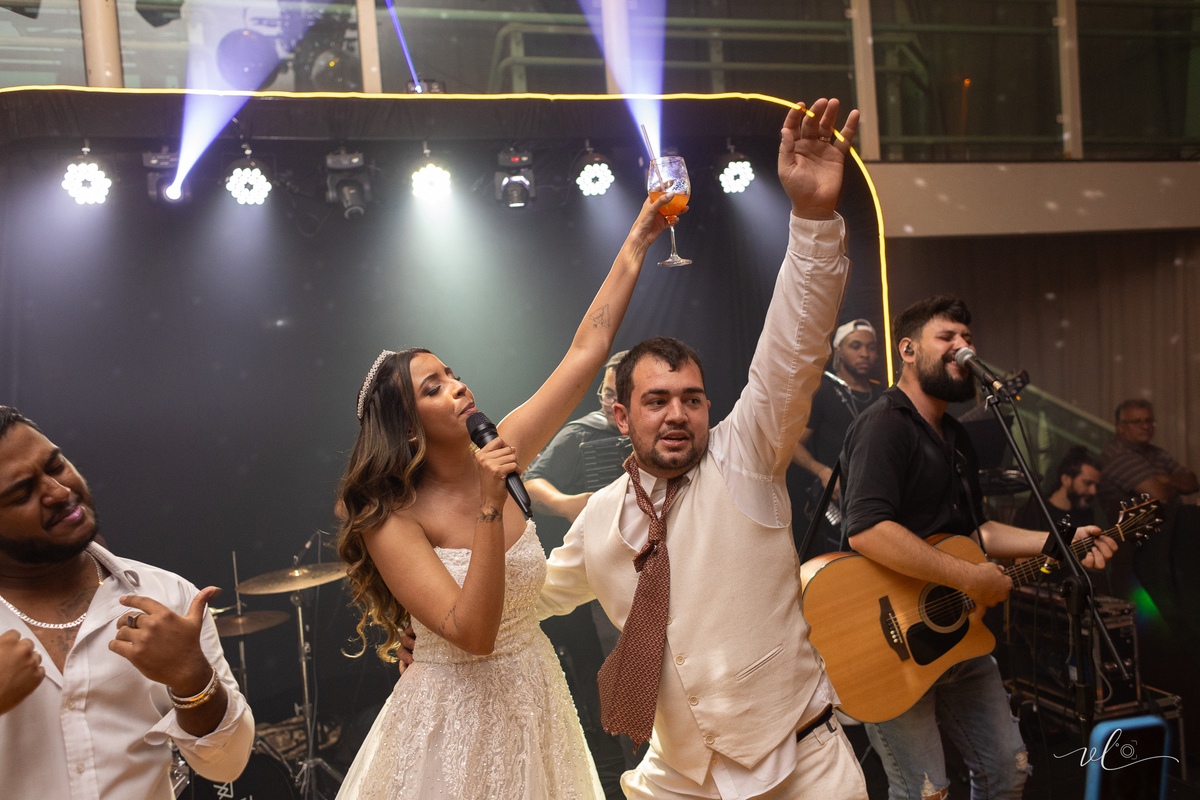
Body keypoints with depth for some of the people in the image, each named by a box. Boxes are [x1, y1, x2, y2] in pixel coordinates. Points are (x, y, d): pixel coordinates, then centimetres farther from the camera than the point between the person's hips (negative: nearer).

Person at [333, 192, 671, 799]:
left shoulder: (494, 458, -7)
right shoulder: (392, 522, -19)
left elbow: (586, 350, -6)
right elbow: (474, 634, -28)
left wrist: (635, 244, -8)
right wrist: (491, 509, -35)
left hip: (534, 695, 5)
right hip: (457, 710, -5)